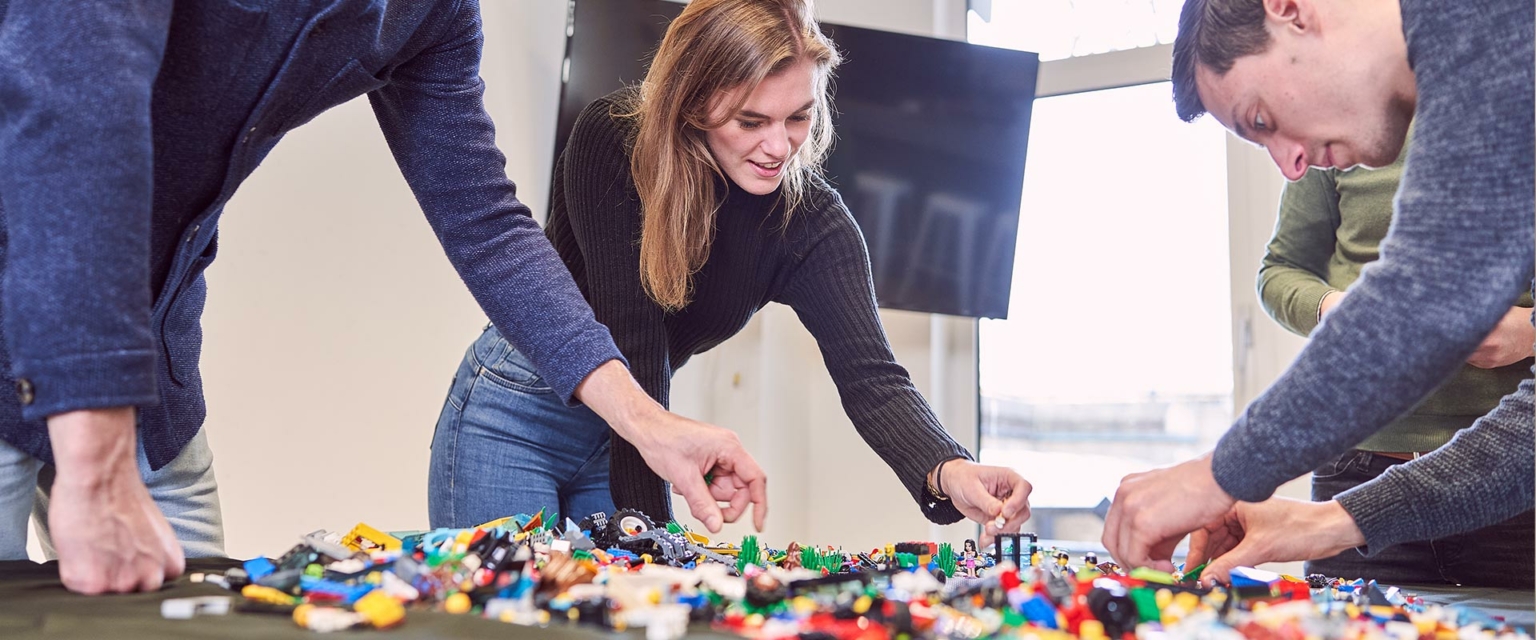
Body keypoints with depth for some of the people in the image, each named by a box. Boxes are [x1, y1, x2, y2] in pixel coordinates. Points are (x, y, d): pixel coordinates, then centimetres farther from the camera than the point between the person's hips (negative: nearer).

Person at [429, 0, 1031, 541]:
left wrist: (948, 472, -46)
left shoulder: (811, 223, -15)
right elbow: (632, 340, -27)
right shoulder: (610, 140, -23)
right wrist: (646, 520, -28)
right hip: (513, 416, -3)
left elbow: (868, 376, -26)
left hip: (617, 432, 3)